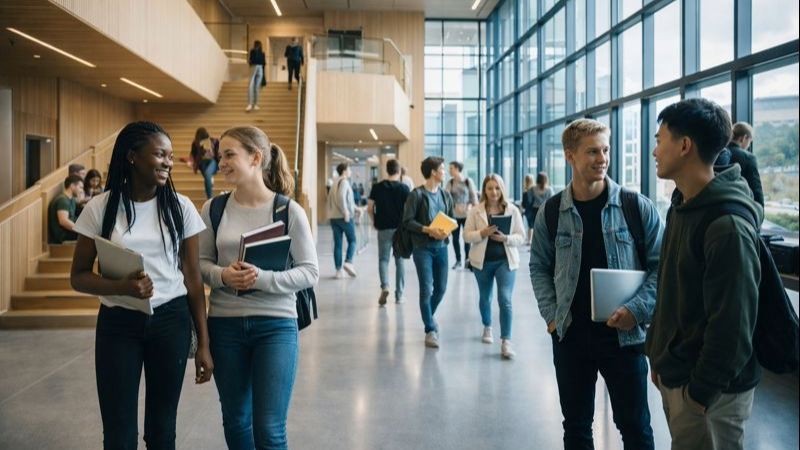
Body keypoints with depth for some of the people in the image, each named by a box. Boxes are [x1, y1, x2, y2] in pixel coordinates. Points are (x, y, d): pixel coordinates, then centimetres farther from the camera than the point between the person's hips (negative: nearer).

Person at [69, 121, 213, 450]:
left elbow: (193, 277, 1)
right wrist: (122, 287, -22)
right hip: (117, 324, -1)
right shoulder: (100, 208, -4)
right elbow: (79, 277, -1)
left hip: (171, 322, 1)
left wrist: (203, 343, 1)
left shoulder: (180, 207, -1)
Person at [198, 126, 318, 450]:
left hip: (275, 325, -3)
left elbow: (310, 271, -6)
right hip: (224, 324, 3)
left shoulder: (289, 210, -7)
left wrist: (264, 278, -21)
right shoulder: (213, 209, 2)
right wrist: (222, 275, -15)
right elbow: (201, 262, 7)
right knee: (235, 421, 17)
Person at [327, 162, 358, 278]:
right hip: (345, 217, -7)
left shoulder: (335, 183, 16)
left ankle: (339, 270, 3)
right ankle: (348, 262, -14)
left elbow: (330, 199, 18)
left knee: (337, 244, 5)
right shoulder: (344, 182, -8)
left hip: (334, 217, 7)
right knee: (352, 240, 6)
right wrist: (346, 213, -19)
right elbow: (341, 197, -22)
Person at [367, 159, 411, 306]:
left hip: (383, 228, 0)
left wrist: (375, 222, 14)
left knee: (383, 259, 9)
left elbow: (370, 208, -1)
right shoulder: (404, 188, -5)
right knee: (400, 261, 10)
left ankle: (385, 286, -16)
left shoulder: (377, 187, -1)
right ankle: (399, 295, 13)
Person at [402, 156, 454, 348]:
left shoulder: (445, 195, 9)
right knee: (426, 288, -5)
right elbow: (407, 221, -10)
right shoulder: (417, 194, -8)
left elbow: (451, 219, 15)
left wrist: (447, 231, -6)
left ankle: (429, 316, 40)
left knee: (440, 288, 12)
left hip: (441, 247, 5)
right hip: (423, 247, -5)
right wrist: (428, 230, -20)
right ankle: (430, 330, 8)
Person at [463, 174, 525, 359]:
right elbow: (466, 235, -5)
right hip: (482, 261, 2)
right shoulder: (476, 211, -3)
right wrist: (482, 233, -23)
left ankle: (506, 342, -11)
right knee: (485, 298, 18)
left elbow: (521, 237, -3)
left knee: (505, 300, -13)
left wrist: (506, 238, -22)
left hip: (506, 261, -1)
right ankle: (487, 328, 44)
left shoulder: (512, 210, -3)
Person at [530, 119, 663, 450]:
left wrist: (637, 310, -16)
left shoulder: (637, 207, -5)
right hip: (569, 335, 2)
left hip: (623, 334, -2)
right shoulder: (550, 212, 0)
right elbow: (539, 267, 9)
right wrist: (551, 314, -3)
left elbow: (660, 264, -3)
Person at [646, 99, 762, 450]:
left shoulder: (727, 225, -23)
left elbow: (732, 324, -23)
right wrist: (658, 355, 14)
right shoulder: (681, 206, 6)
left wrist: (703, 392, -17)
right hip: (674, 374, 8)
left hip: (709, 390, -8)